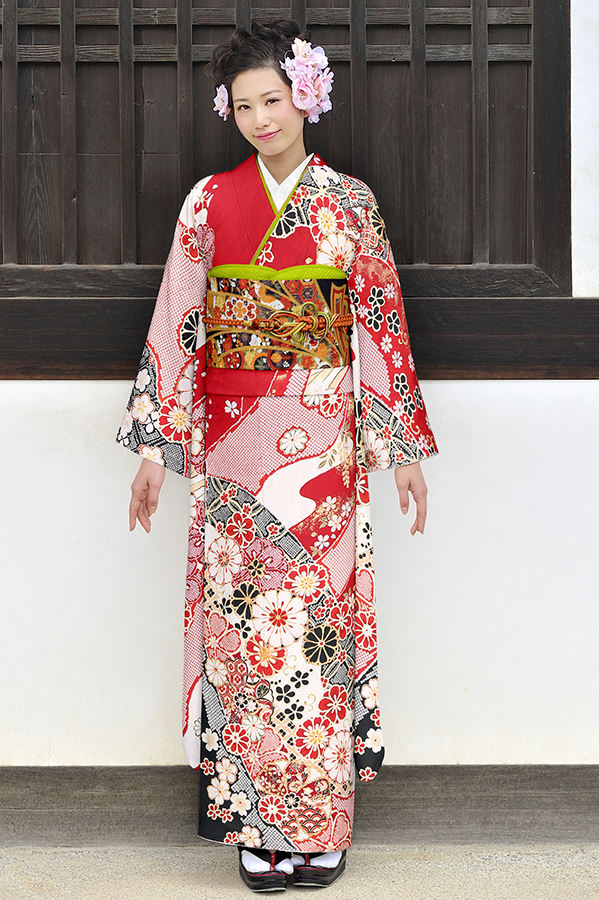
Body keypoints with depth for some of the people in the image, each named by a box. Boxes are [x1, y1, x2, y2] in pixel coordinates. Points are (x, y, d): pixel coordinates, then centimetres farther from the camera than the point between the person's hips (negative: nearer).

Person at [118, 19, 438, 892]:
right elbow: (176, 324, 4)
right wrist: (157, 447, 0)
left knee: (315, 613, 0)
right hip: (233, 435, 1)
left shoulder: (350, 202, 5)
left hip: (323, 437, 0)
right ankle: (257, 824, 13)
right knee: (246, 617, 1)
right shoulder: (210, 202, 5)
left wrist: (405, 447, 2)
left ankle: (317, 824, 11)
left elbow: (381, 324, 5)